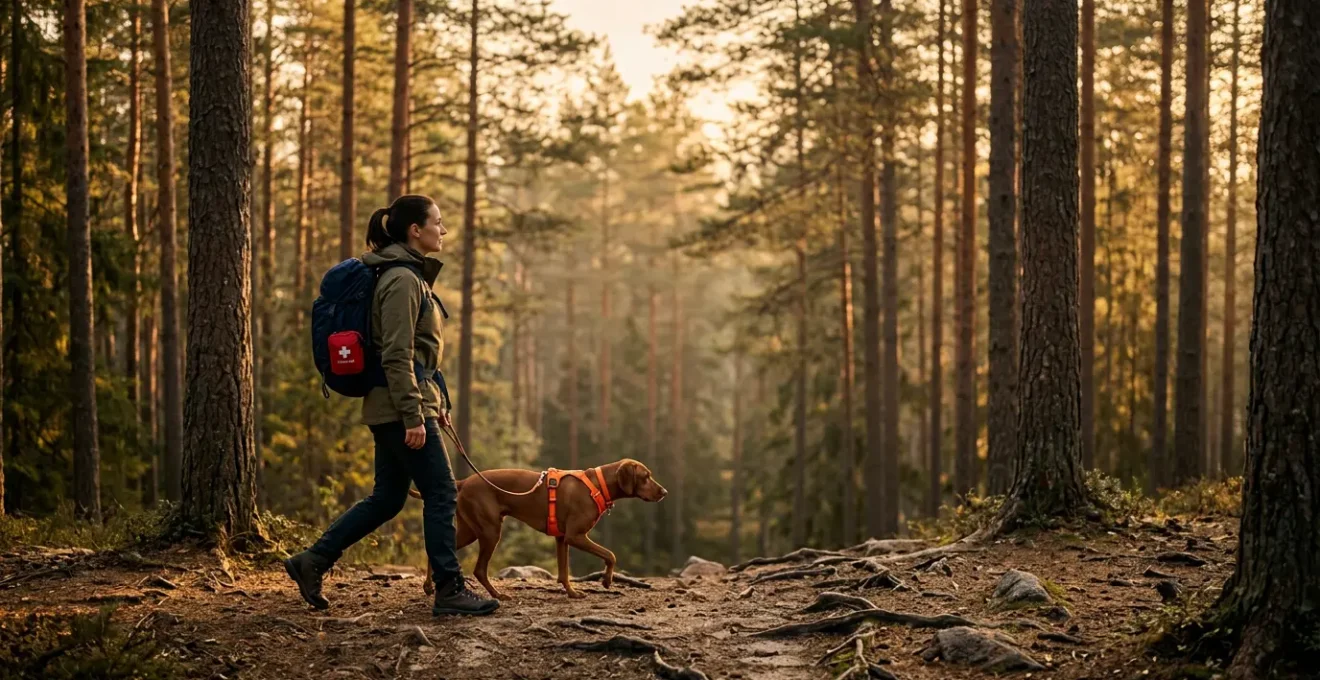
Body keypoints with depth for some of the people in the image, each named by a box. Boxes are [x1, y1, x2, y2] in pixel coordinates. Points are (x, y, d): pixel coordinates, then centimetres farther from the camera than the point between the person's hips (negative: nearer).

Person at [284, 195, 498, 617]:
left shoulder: (409, 275, 18)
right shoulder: (402, 279, -14)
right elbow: (397, 355, -19)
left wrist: (433, 403, 22)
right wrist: (413, 416, -21)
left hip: (390, 409, 10)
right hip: (399, 406, -10)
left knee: (387, 498, 13)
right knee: (441, 494, -5)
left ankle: (312, 562, 17)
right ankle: (450, 591, 1)